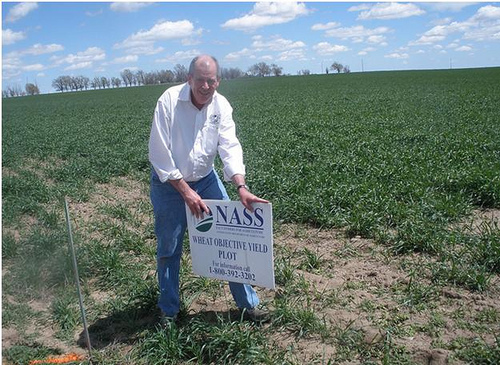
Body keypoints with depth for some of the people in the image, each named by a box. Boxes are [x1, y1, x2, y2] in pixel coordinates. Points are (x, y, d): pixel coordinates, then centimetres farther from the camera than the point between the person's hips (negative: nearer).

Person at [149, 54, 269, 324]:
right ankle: (168, 312, 30)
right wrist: (186, 191, -23)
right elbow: (159, 154, -21)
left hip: (206, 179, 3)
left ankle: (248, 304, 15)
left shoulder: (221, 106, -8)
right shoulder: (169, 101, -20)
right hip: (169, 182, -3)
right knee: (168, 251, 9)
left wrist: (241, 187, -31)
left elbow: (230, 148, -16)